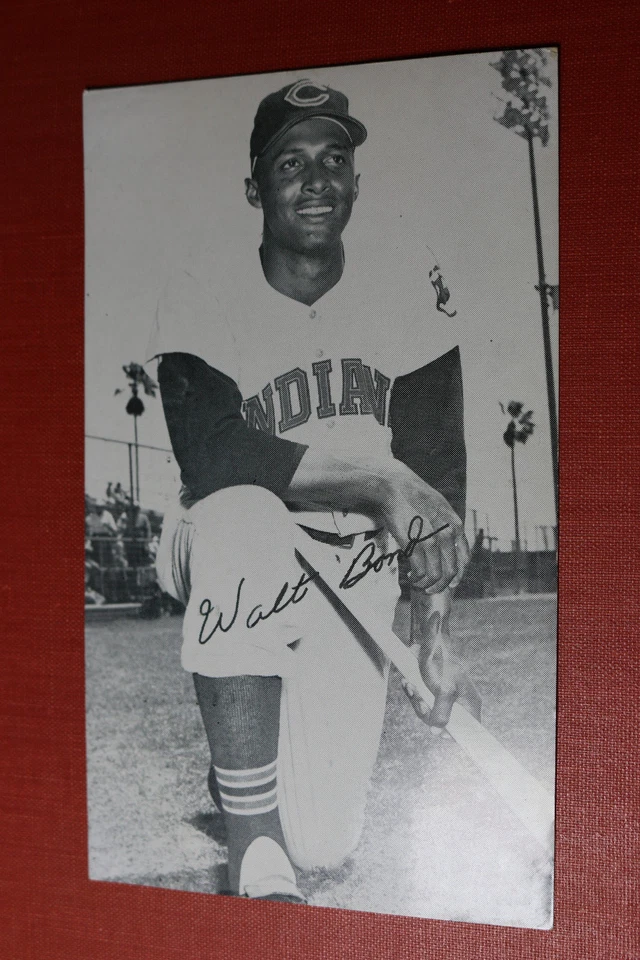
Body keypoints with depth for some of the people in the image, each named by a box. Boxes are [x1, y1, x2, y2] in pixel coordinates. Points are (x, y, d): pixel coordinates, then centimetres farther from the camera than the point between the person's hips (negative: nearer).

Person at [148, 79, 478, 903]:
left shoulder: (407, 293, 0)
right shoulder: (202, 302, -8)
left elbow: (437, 468, -3)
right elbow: (209, 455, -23)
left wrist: (434, 630, -11)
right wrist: (376, 479, -31)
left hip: (353, 575, 2)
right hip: (232, 562, -2)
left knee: (325, 842, -10)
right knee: (242, 516, -40)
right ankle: (256, 860, -32)